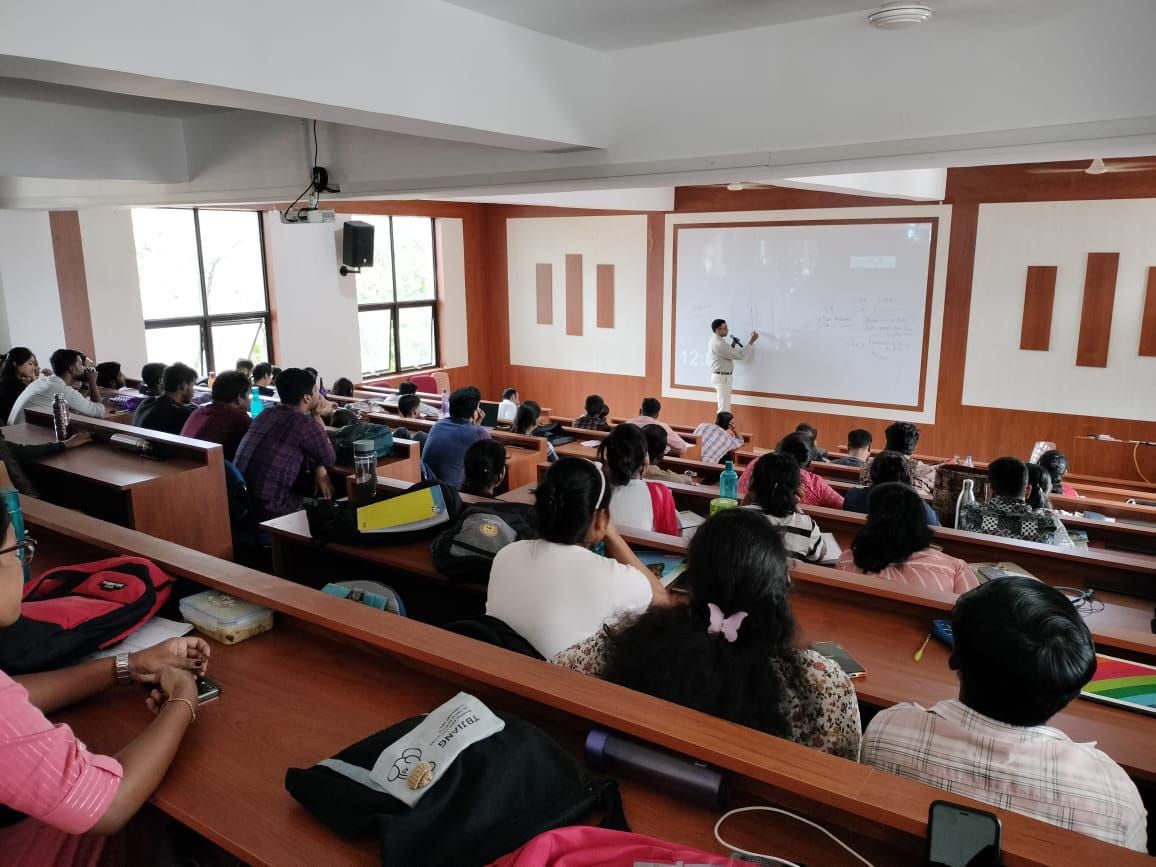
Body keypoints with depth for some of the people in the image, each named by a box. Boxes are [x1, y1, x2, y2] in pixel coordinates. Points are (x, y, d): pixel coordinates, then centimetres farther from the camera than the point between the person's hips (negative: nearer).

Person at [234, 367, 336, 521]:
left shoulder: (267, 413, 9)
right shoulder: (305, 424, -17)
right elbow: (330, 459, 2)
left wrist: (319, 469, 1)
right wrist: (317, 416, 8)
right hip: (270, 512, -8)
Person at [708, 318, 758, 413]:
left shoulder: (714, 341, 12)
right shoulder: (719, 343, -21)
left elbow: (728, 354, 23)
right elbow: (740, 355, -21)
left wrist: (733, 344, 7)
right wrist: (752, 341, -16)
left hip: (720, 376, 11)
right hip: (722, 377, -11)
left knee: (724, 407, 15)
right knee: (724, 409, -8)